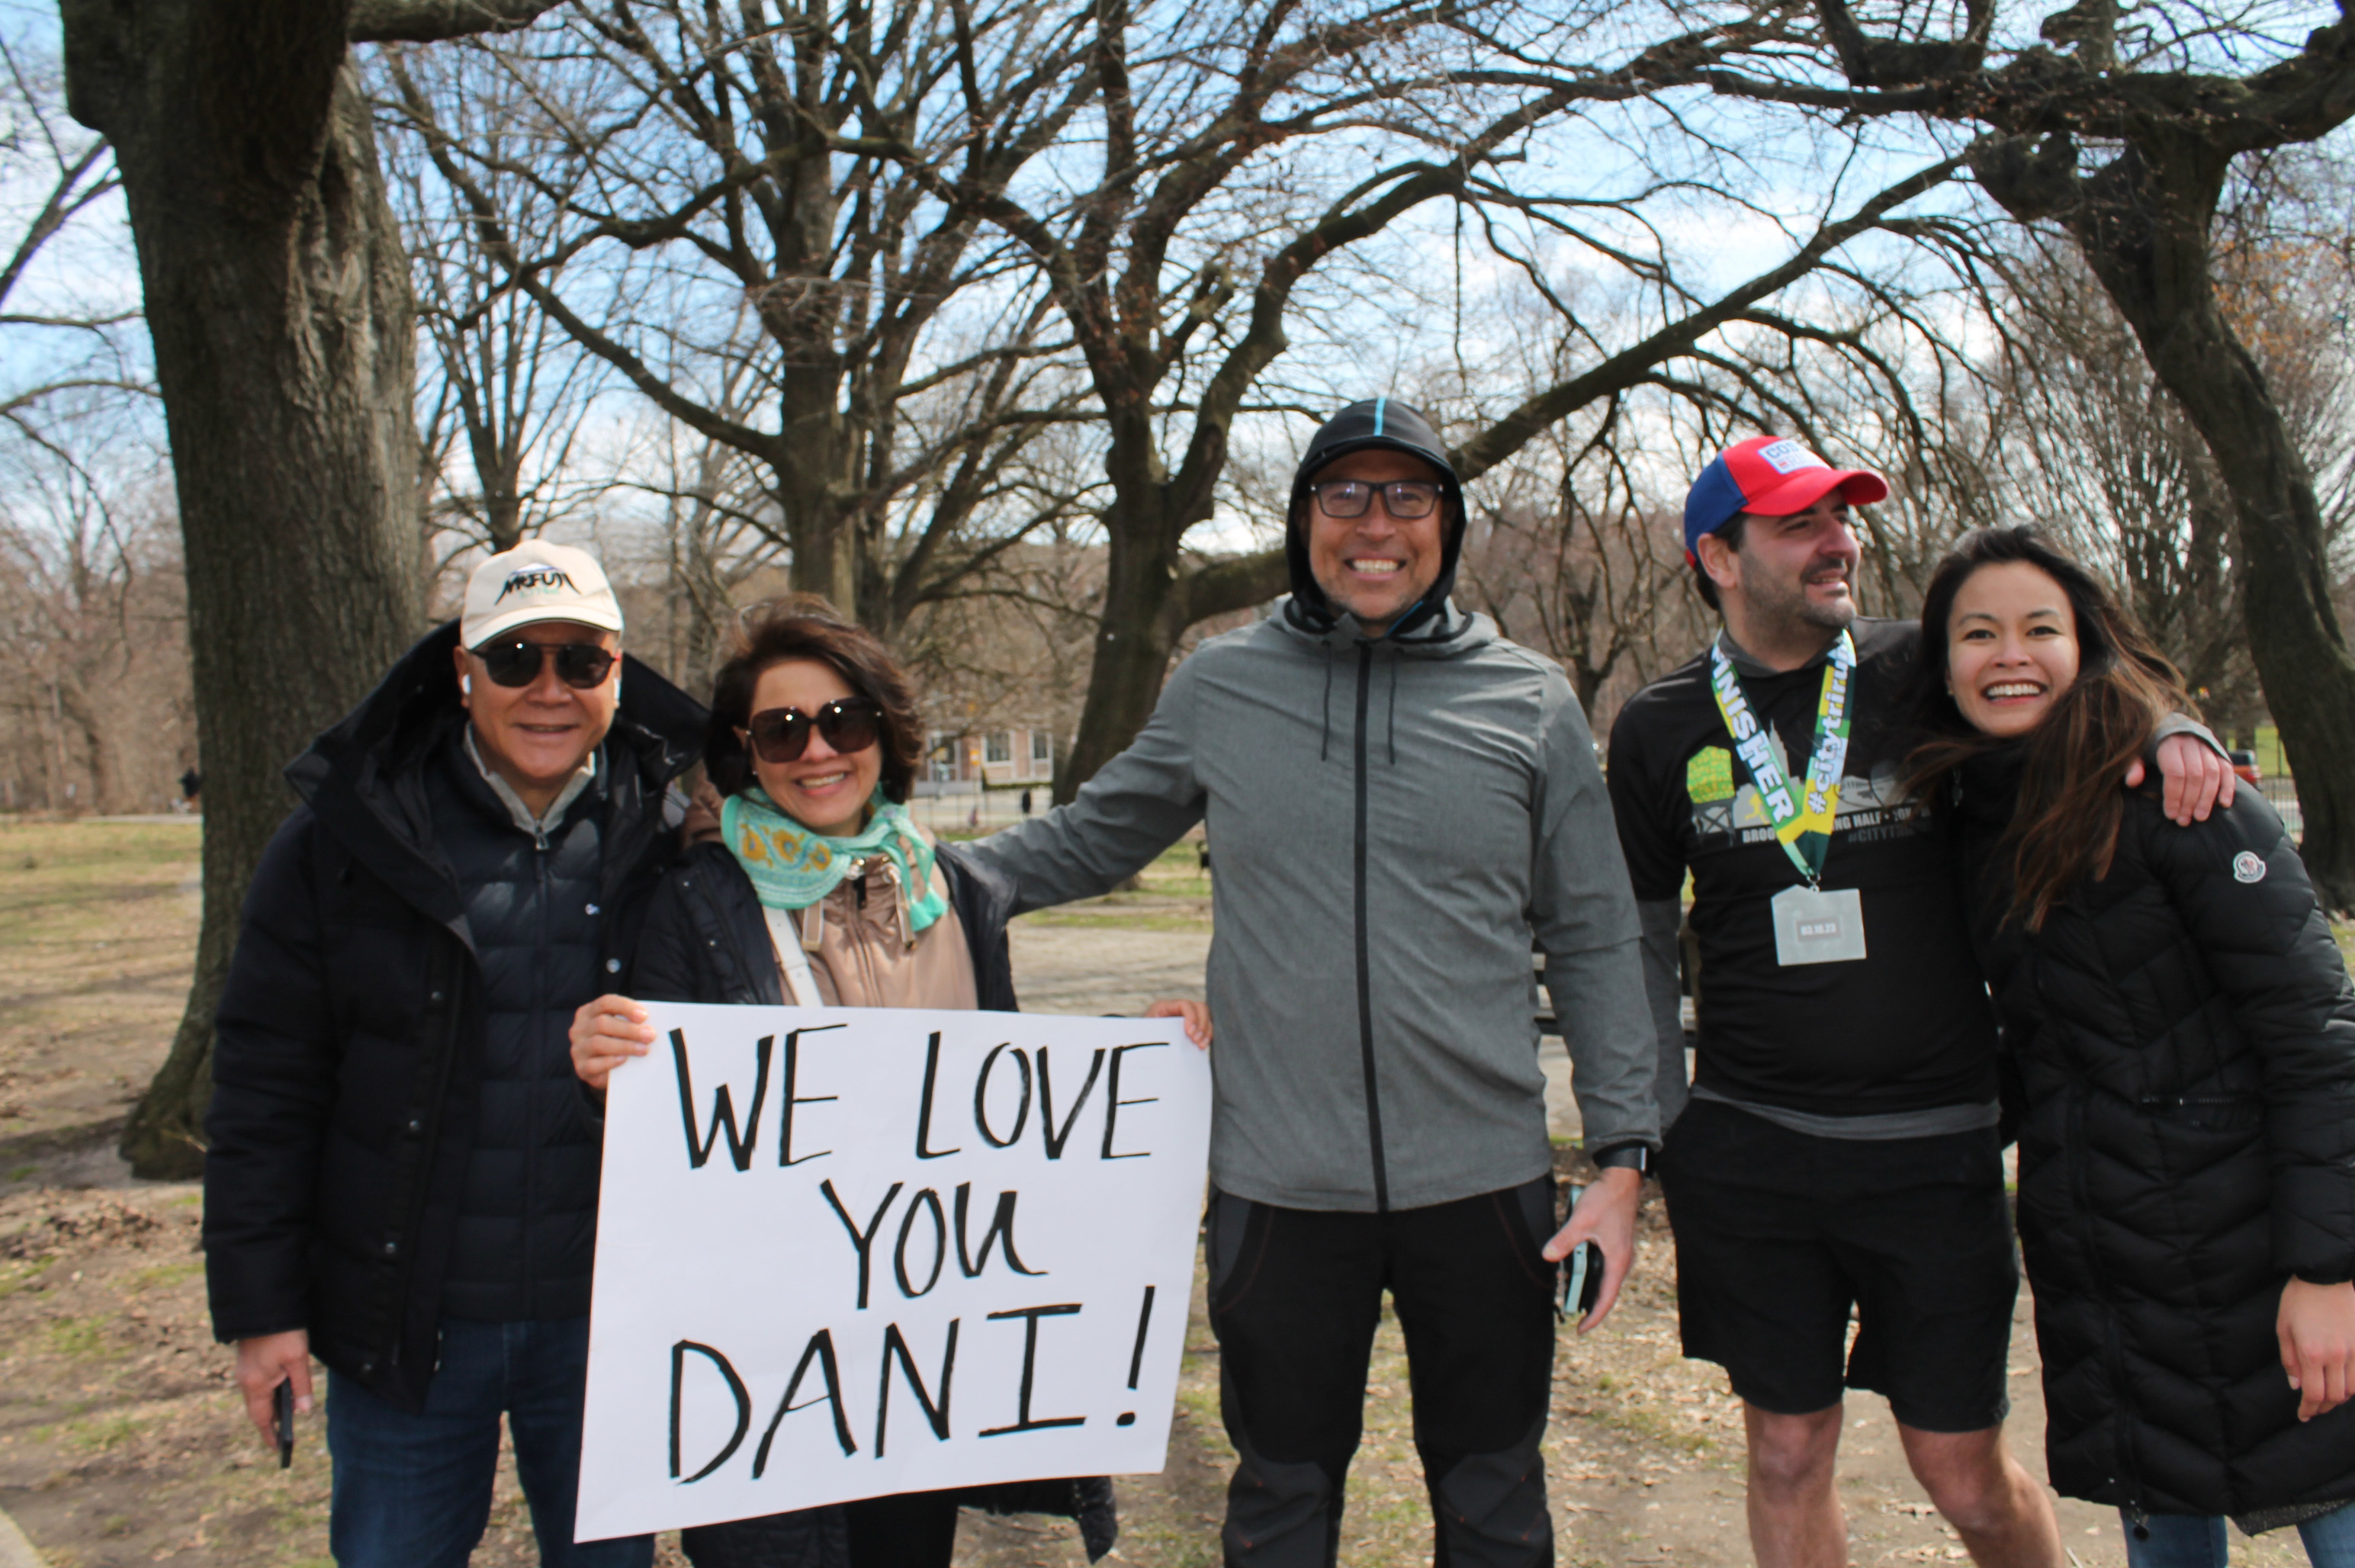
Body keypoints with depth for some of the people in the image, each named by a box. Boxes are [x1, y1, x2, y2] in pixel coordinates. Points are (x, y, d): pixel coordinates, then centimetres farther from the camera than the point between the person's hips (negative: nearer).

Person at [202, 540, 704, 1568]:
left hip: (609, 1323, 0)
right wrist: (260, 1305, -3)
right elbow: (265, 1085, -2)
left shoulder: (676, 837, -5)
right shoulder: (348, 835, -5)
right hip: (407, 1325, 0)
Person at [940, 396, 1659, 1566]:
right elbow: (1087, 843, 12)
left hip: (1484, 1182, 0)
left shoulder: (1528, 702, 0)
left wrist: (1622, 1154, -1)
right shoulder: (1218, 686, 1)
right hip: (1279, 1191, 0)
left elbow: (1592, 940, 3)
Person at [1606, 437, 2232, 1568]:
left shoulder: (1926, 672, 0)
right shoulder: (1659, 728, 3)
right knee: (1787, 1454, 11)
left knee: (1963, 1472, 8)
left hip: (1933, 1143, -1)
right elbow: (1640, 933, 10)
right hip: (1746, 1152, 1)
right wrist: (1664, 1121, 6)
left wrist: (2170, 730, -10)